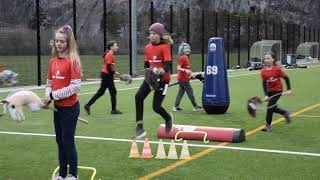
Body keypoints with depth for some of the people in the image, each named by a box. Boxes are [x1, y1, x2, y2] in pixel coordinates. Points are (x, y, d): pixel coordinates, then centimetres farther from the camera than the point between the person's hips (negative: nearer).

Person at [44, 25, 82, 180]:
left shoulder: (73, 60, -15)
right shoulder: (53, 60, 5)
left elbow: (75, 86, -20)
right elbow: (49, 82, 13)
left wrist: (53, 95, -19)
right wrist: (48, 94, -8)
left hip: (70, 108, -7)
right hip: (57, 107, 7)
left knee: (68, 141, 3)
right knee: (60, 141, 15)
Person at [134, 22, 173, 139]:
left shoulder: (164, 47, -12)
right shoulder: (147, 48, 8)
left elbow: (168, 65, -22)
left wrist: (162, 71, -43)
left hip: (162, 79, -6)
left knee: (156, 106, -8)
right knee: (138, 97, -18)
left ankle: (168, 118, 29)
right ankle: (139, 127, -14)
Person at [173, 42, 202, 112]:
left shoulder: (186, 57, 11)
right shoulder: (182, 58, -17)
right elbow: (178, 68, -23)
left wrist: (189, 75, 26)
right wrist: (185, 70, -36)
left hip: (185, 78, 9)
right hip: (183, 78, -9)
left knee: (181, 92, 10)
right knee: (190, 91, -2)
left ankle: (176, 107, 12)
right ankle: (195, 106, 6)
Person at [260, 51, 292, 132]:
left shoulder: (277, 69, -18)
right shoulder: (263, 71, -9)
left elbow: (286, 78, -9)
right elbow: (264, 84, -6)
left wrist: (289, 90, -12)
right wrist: (266, 95, -15)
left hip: (277, 90, -5)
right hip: (270, 91, 5)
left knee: (270, 106, -11)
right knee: (273, 108, 10)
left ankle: (268, 125, 2)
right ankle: (285, 113, 40)